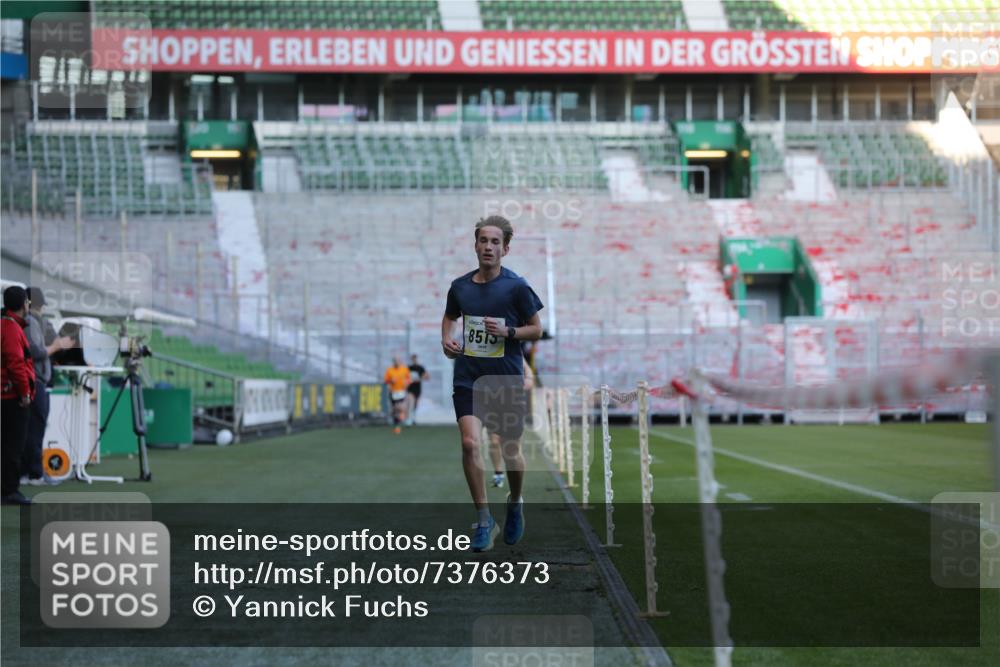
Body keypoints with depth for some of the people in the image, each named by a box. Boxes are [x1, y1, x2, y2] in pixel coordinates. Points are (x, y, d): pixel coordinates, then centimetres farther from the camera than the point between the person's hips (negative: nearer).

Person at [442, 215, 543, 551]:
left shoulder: (516, 286, -8)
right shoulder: (460, 286, 3)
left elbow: (536, 329, 0)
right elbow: (450, 316, 23)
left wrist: (507, 331, -18)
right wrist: (446, 338, 2)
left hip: (507, 378, -2)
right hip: (468, 376, 2)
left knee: (510, 450, 8)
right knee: (469, 443, -15)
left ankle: (515, 501, 39)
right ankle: (484, 520, -5)